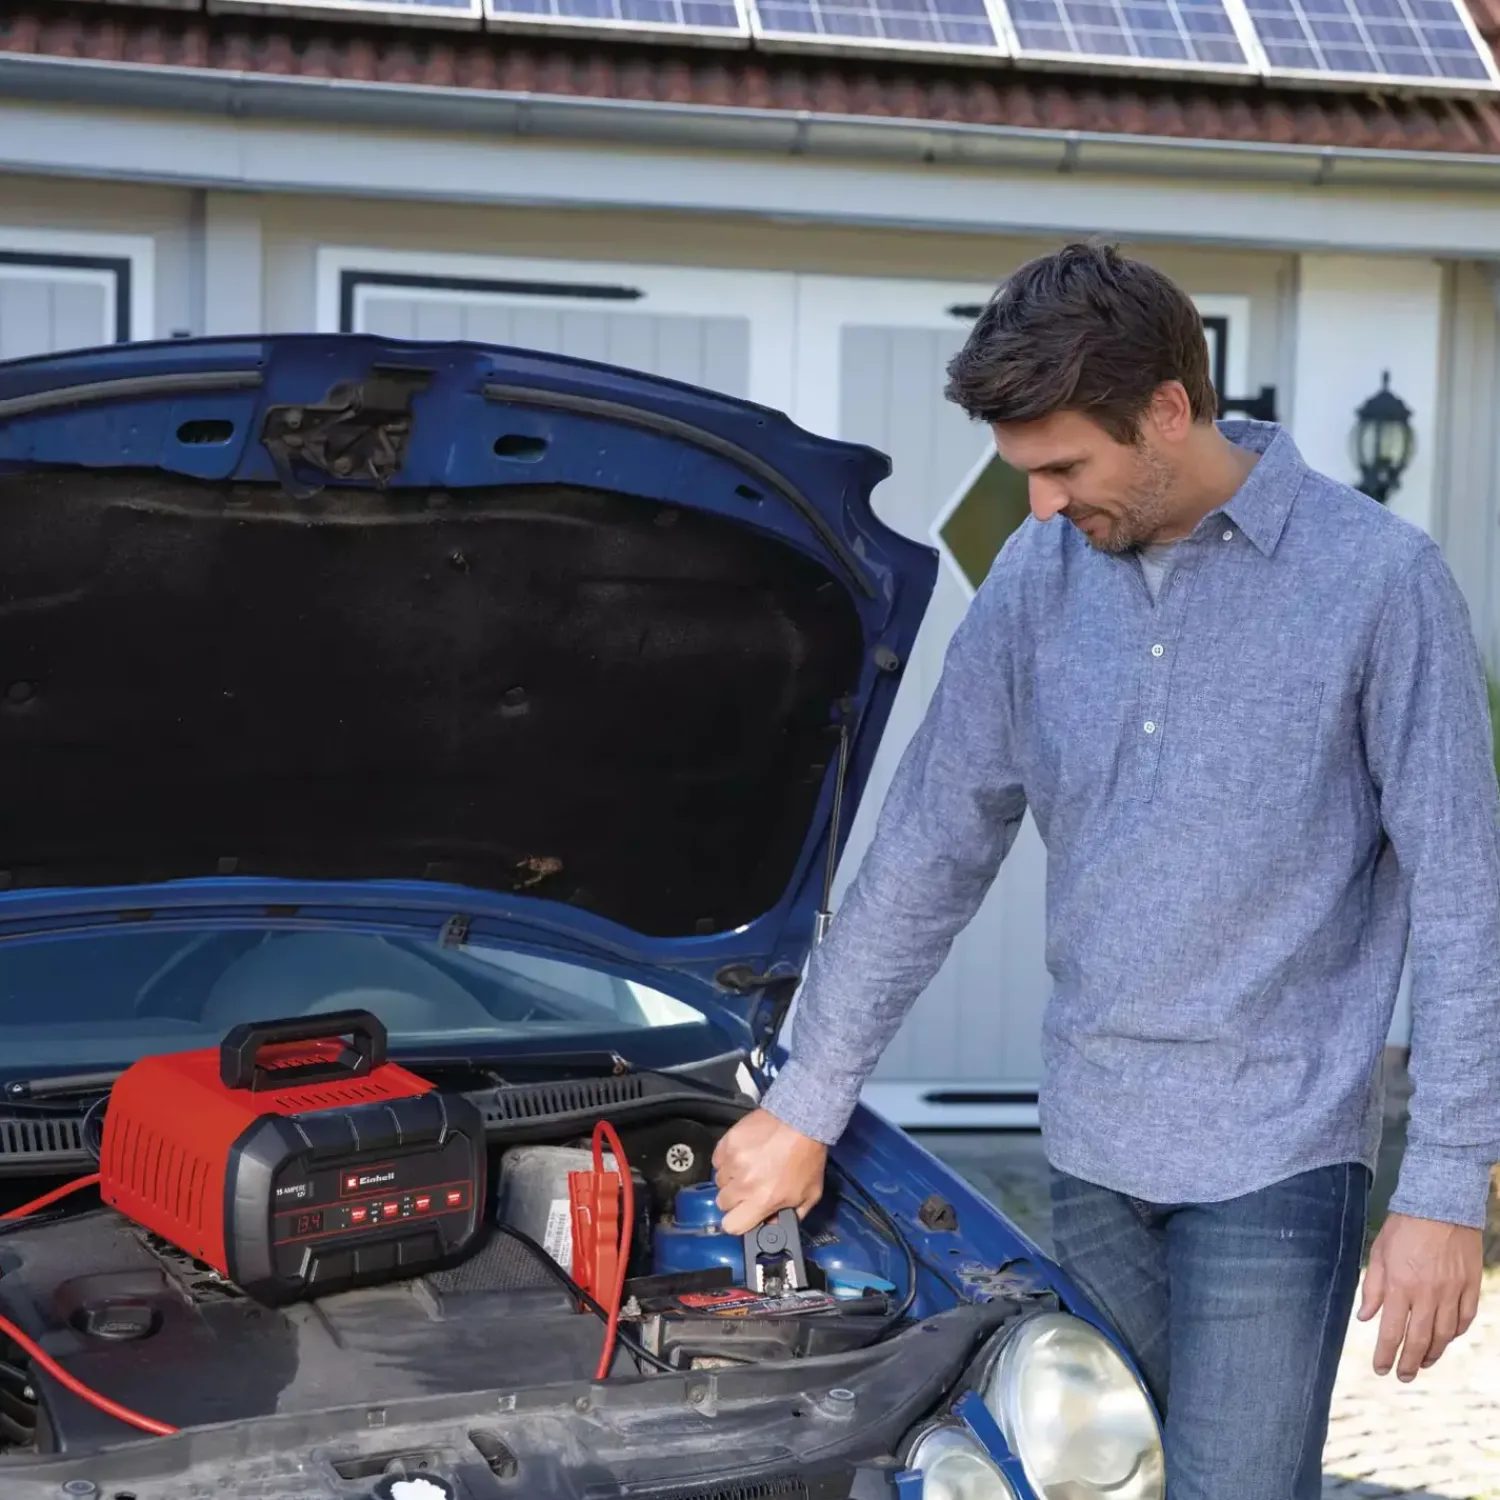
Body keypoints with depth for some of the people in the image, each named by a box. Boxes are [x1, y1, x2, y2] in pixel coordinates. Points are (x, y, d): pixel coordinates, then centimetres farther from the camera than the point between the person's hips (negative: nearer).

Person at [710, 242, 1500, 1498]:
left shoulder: (1375, 579, -10)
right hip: (1092, 1140, 5)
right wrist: (808, 1103, 10)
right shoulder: (1038, 578, 3)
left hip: (1275, 1148, -5)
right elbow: (930, 849, 9)